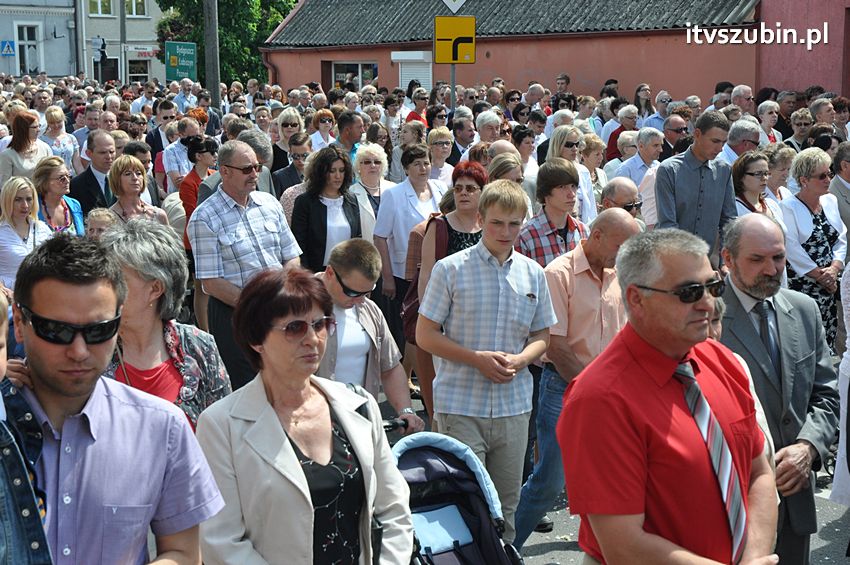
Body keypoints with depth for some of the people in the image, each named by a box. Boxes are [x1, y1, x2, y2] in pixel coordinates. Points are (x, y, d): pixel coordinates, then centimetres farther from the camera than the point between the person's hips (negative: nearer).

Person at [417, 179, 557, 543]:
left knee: (506, 503, 13)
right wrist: (477, 358, -15)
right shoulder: (451, 269, -5)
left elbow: (541, 336, 14)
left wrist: (520, 360, -8)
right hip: (461, 406, -4)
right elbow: (425, 336, -4)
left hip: (514, 406, 4)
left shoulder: (533, 274, 7)